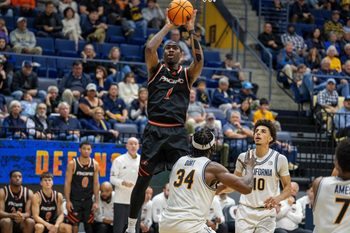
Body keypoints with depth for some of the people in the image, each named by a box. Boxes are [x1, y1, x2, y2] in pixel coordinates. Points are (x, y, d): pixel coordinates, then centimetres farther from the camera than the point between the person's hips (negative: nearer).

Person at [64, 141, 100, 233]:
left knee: (89, 225, 6)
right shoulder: (72, 164, -6)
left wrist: (96, 201, 0)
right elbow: (68, 183, -6)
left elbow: (96, 184, 6)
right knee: (74, 225, -4)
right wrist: (68, 201, -12)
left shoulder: (95, 165, 3)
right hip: (75, 200, -3)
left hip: (88, 200, 3)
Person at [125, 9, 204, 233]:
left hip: (178, 132, 1)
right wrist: (168, 26, -5)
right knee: (143, 180, 1)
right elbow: (149, 48, -9)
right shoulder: (156, 69, 10)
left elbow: (199, 60, -9)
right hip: (155, 131, -1)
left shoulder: (187, 74, 12)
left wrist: (191, 31, -10)